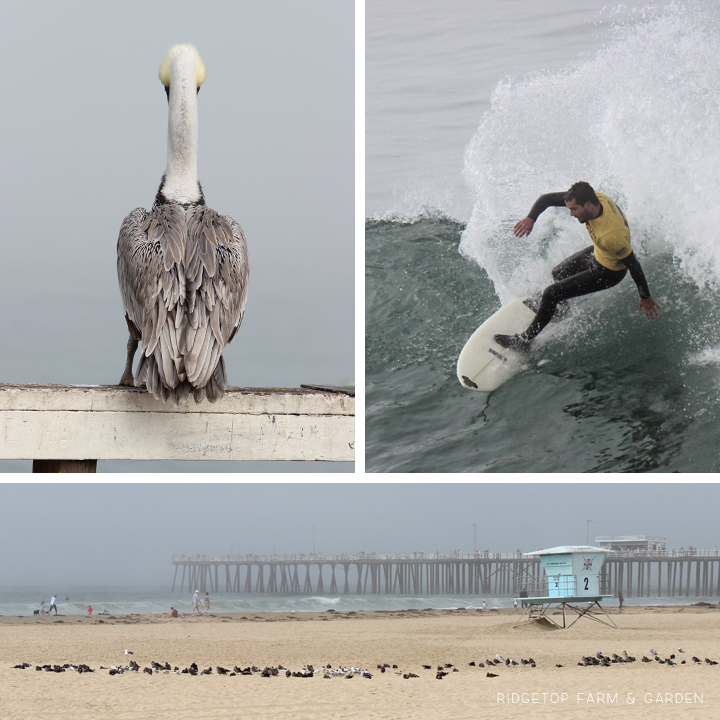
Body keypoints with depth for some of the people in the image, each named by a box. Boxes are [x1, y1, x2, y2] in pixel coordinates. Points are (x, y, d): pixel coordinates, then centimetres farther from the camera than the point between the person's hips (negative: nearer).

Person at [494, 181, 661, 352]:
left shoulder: (611, 236, -44)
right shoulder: (593, 197, -23)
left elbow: (633, 265, -30)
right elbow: (547, 199, -16)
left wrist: (645, 298, -17)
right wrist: (530, 218, -35)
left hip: (608, 272, -8)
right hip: (596, 253, 8)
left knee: (551, 293, -6)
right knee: (558, 273, 29)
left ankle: (524, 340, 11)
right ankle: (559, 304, 62)